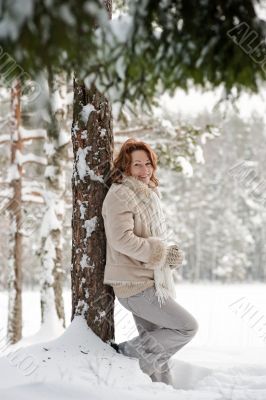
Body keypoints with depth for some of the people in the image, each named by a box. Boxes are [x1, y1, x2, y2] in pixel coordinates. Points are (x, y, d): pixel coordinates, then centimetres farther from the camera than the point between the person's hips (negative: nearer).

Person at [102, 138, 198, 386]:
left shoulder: (149, 194, 17)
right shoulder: (120, 195, -12)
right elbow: (121, 239, -23)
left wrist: (172, 251, 2)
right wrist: (162, 253, -20)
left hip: (152, 283, 9)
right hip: (135, 284, -9)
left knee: (157, 351, 13)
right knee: (187, 327, -10)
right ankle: (127, 351, -3)